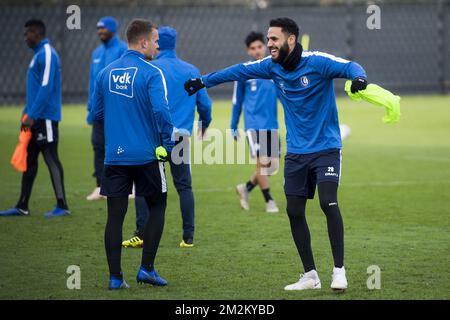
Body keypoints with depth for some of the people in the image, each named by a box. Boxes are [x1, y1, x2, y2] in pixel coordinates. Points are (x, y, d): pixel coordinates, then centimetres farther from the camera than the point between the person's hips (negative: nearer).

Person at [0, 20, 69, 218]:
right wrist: (27, 112, 19)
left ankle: (62, 206, -4)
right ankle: (22, 206, 13)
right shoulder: (39, 54, 17)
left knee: (51, 159, -7)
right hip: (35, 118, 10)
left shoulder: (47, 54, -14)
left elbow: (46, 88, -21)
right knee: (29, 159, 10)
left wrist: (32, 116, -21)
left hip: (45, 118, -10)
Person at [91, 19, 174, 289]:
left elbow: (96, 114, 13)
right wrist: (169, 145, -9)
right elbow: (161, 111, -19)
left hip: (114, 156, 4)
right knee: (156, 208, 13)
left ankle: (115, 277, 4)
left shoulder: (106, 73, 7)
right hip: (146, 155, -4)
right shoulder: (152, 73, -9)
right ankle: (147, 267, 8)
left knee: (115, 215, 5)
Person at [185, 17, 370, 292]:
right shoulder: (272, 66, 1)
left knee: (328, 202, -21)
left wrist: (359, 77, -50)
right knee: (294, 212, 3)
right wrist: (204, 81, 18)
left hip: (325, 148, -6)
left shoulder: (317, 62, -15)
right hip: (296, 152, 6)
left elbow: (349, 66, -27)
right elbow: (239, 71, 14)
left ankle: (339, 271, -14)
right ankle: (310, 276, 13)